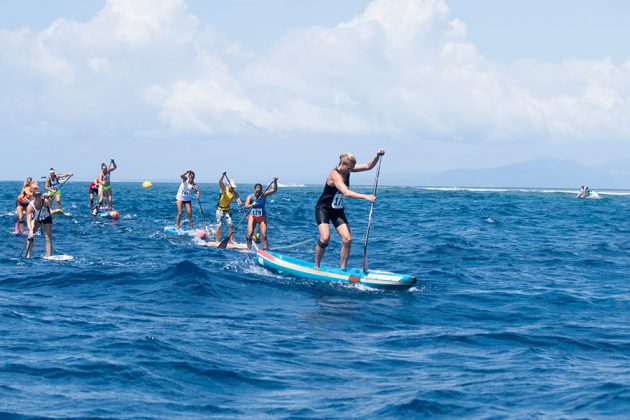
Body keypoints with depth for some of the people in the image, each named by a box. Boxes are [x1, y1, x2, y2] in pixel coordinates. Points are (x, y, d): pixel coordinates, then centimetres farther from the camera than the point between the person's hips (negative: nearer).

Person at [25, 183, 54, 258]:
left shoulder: (45, 201, -33)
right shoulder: (30, 206, -34)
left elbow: (50, 204, -55)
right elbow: (28, 220, -40)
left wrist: (48, 198, -76)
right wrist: (31, 230, -54)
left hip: (46, 218, -1)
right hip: (36, 219, 1)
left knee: (48, 238, -10)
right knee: (30, 235, -15)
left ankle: (49, 257, -11)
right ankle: (28, 255, -6)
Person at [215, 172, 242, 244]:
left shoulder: (234, 193, -3)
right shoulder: (224, 189, -13)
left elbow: (238, 199, -15)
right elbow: (220, 182, -29)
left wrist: (240, 203, -39)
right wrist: (223, 175, -46)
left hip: (227, 210, 4)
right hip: (220, 210, -3)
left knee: (231, 225, -6)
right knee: (219, 226, -1)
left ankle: (231, 240, 1)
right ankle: (217, 241, 8)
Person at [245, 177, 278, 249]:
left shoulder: (264, 195, -4)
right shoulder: (250, 196, -6)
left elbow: (274, 190, -9)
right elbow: (246, 206, -20)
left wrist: (275, 181, -25)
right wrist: (252, 205, -40)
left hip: (262, 217, 0)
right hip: (252, 216, 0)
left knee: (264, 235, -8)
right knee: (250, 234, -10)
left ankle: (266, 249, -4)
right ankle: (248, 248, 7)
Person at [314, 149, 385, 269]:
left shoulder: (347, 169, -2)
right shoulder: (335, 174, -26)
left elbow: (368, 166, -3)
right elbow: (346, 192, -39)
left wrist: (377, 156, -21)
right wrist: (365, 196, -46)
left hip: (337, 210, 7)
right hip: (323, 209, -7)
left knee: (347, 239, -7)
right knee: (325, 237, -23)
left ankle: (342, 268, 3)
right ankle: (316, 266, -5)